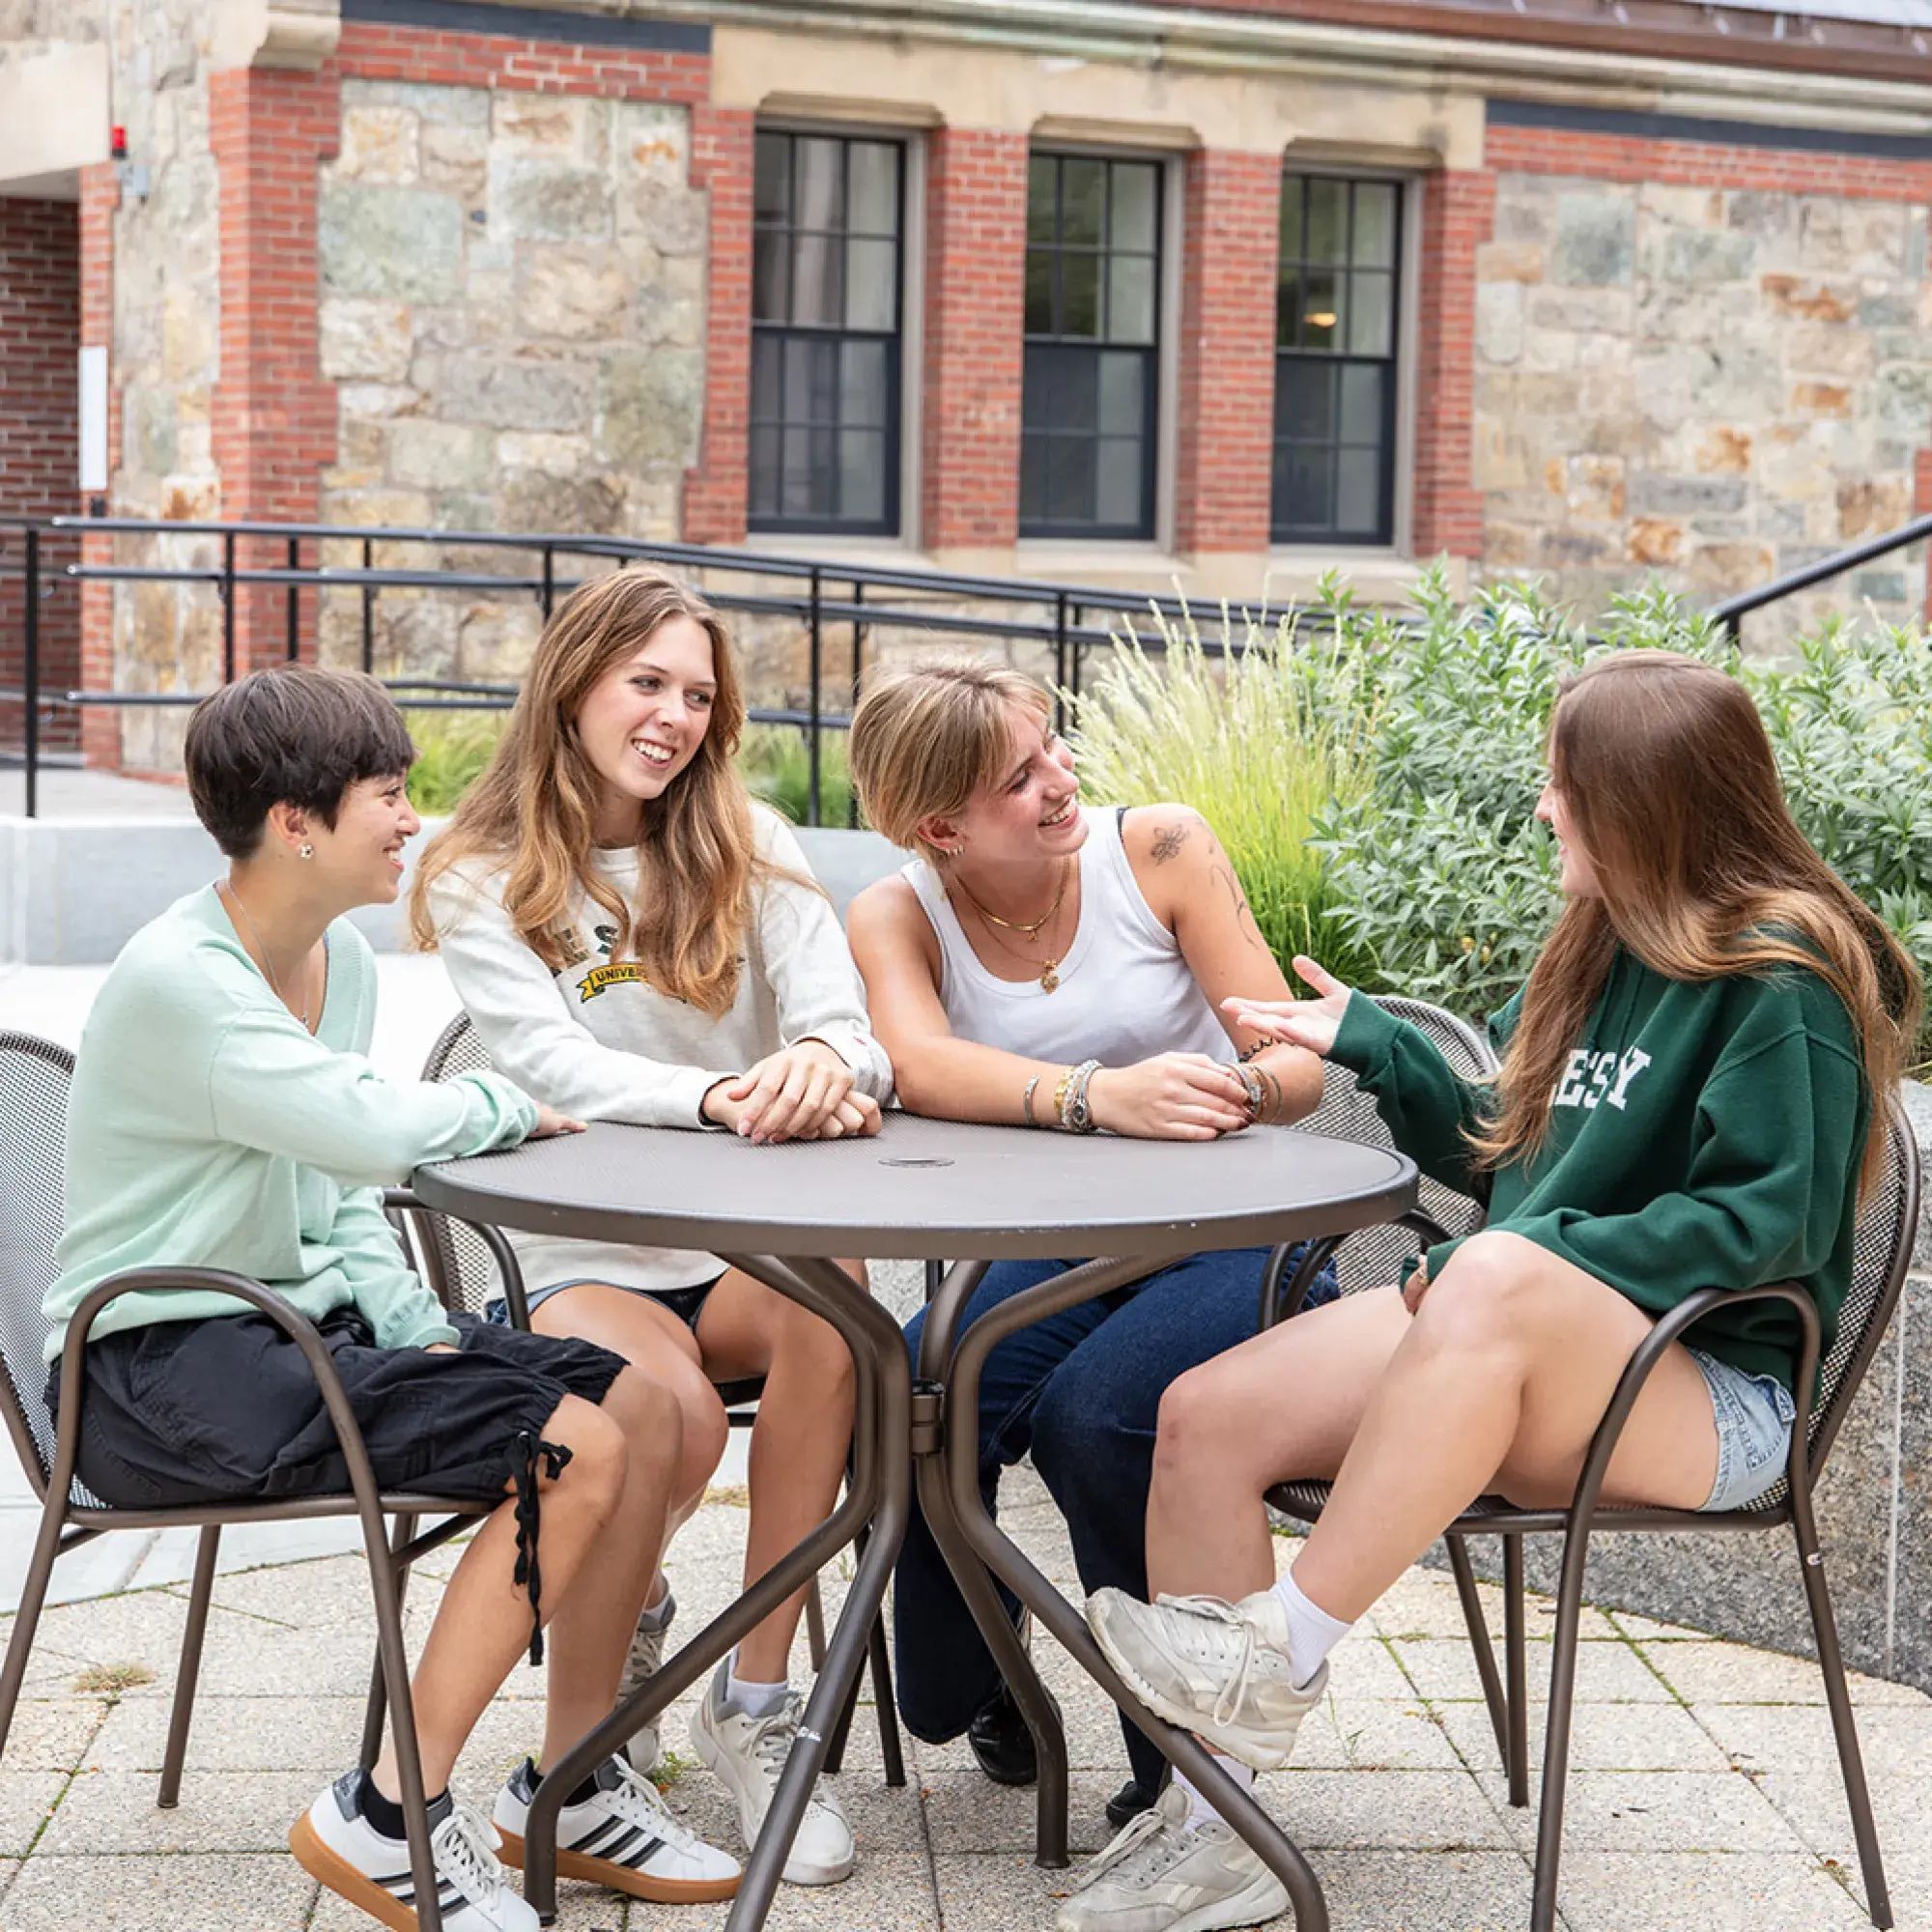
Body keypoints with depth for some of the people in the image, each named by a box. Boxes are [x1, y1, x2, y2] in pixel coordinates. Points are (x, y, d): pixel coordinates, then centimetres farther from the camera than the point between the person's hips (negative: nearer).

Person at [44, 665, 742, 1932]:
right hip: (162, 1368, -9)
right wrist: (505, 1106, -10)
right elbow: (378, 1134, -30)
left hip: (300, 1318, 9)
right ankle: (387, 1821, -11)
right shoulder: (176, 980, -20)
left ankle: (573, 1786, 10)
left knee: (639, 1408, -3)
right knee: (570, 1449, -22)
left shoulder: (343, 958, 9)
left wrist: (414, 1328, -1)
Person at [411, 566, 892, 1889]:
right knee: (679, 1417, -34)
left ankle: (757, 1699, -20)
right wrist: (726, 1095, -33)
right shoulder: (482, 882, 2)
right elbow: (554, 1064, -15)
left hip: (744, 1244, 2)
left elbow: (846, 1026, -3)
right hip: (588, 1262, -2)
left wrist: (823, 1063, -29)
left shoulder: (748, 847, 10)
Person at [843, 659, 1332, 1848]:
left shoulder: (1160, 849, -3)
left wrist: (1236, 1092, -31)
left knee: (1091, 1416, -31)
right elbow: (919, 1066, -22)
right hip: (1051, 1252, 2)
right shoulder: (897, 915, 1)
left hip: (1229, 1241, -2)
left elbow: (1300, 1067, -6)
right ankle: (965, 1700, 5)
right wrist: (1100, 1097, -39)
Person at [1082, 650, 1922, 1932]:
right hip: (1515, 1347, 8)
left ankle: (1281, 1656, -35)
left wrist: (1545, 1252, -21)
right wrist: (1372, 1044, 24)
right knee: (1206, 1417, -14)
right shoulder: (1602, 951, 17)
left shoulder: (1787, 977, -8)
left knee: (1499, 1274, -42)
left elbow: (1770, 1221, -17)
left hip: (1713, 1393, -8)